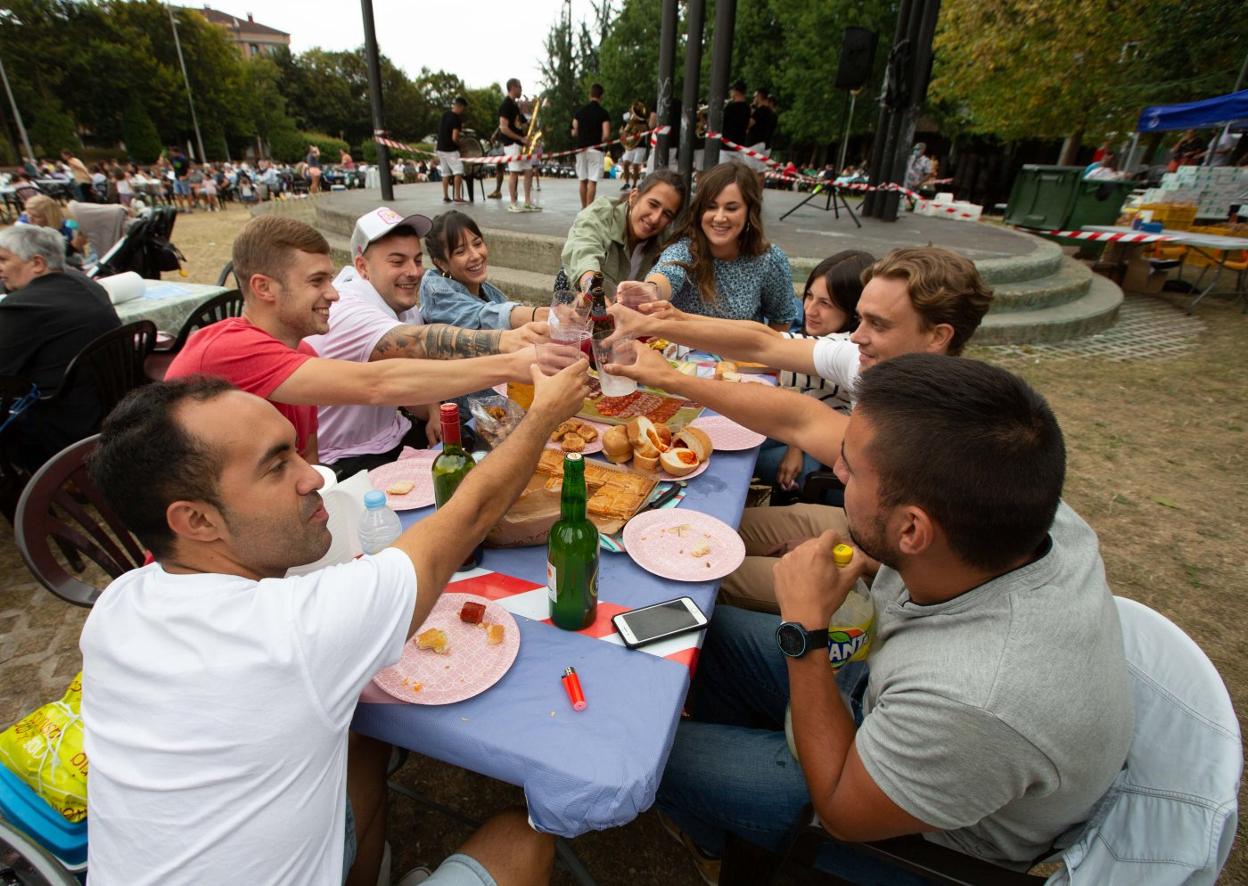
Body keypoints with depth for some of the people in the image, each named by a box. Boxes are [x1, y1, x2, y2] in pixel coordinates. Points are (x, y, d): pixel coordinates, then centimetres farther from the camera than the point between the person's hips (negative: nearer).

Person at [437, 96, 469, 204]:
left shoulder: (444, 114, 11)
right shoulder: (457, 118, -15)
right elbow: (454, 138, -22)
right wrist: (460, 145, -3)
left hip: (440, 148, 8)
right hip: (450, 150, -8)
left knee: (445, 173, 13)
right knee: (458, 171, -7)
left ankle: (445, 197, 15)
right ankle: (458, 197, -15)